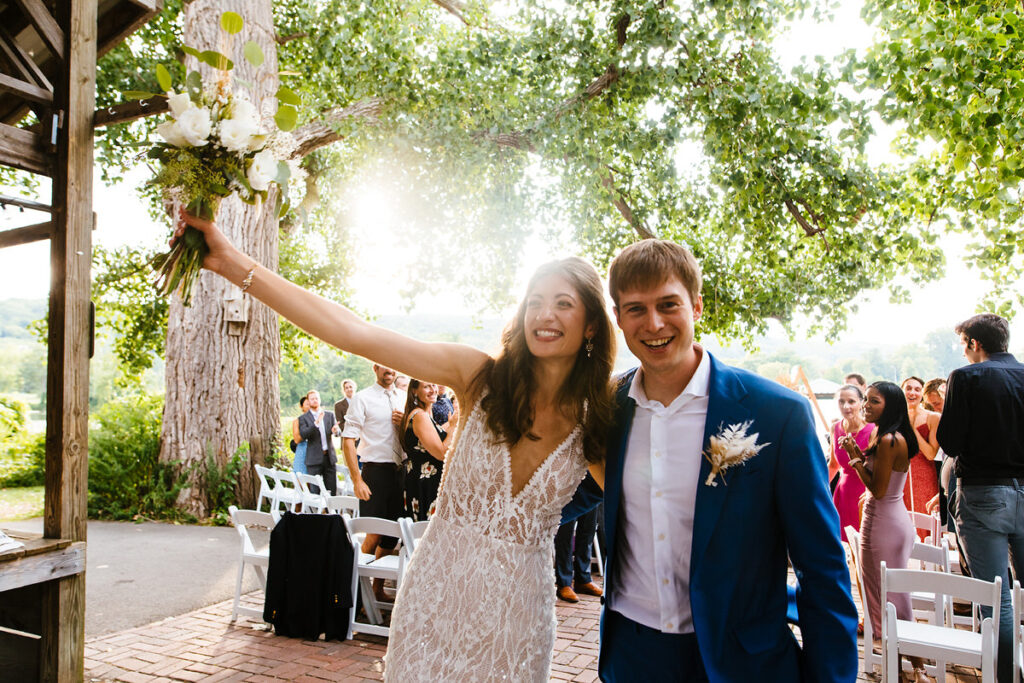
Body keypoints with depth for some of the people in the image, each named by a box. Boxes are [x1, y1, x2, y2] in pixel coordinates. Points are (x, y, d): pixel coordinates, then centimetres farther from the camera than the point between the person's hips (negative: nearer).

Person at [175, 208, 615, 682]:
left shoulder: (593, 422, -6)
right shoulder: (480, 377, -12)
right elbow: (354, 333, -19)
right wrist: (236, 266, -23)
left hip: (518, 606, 1)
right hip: (437, 588, -1)